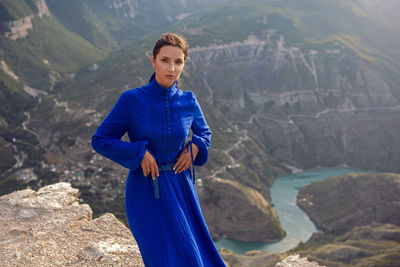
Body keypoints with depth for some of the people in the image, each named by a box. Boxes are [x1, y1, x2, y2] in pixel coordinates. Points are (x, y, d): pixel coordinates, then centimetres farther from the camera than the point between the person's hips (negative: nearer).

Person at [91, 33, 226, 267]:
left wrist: (194, 147, -5)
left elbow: (205, 133, 16)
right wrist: (139, 153, -17)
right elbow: (100, 140, -7)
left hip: (181, 189, 4)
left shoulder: (188, 101, -3)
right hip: (147, 192, -4)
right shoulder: (132, 100, -13)